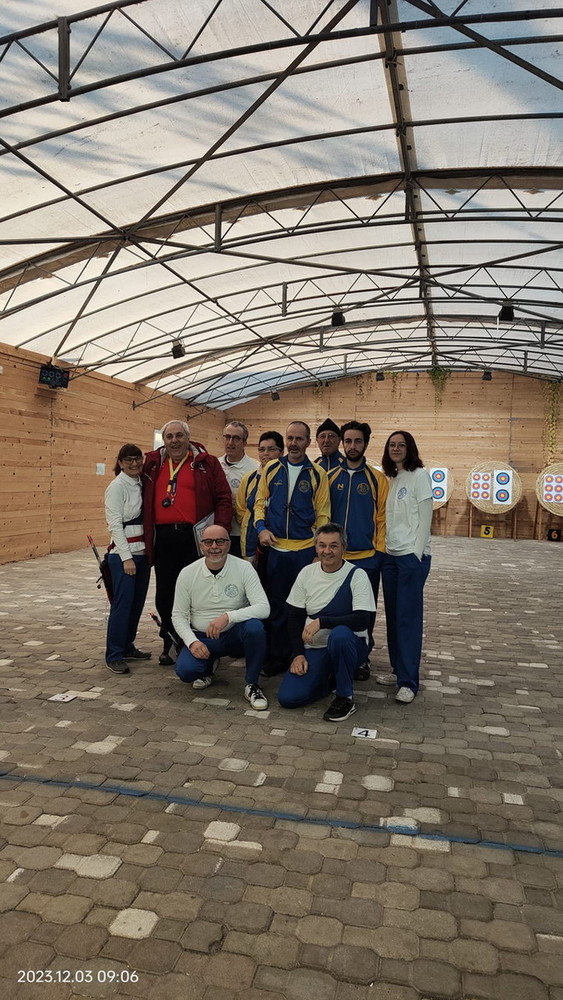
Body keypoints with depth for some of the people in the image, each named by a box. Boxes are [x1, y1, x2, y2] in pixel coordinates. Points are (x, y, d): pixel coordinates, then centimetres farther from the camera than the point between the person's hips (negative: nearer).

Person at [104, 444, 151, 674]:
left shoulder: (142, 484, 10)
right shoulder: (117, 486, -9)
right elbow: (115, 524, -13)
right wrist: (126, 557, -16)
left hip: (143, 551, 7)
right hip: (123, 552, -7)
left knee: (137, 602, 11)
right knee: (122, 603, -5)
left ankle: (127, 646, 25)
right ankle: (113, 656, 4)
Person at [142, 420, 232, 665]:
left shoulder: (207, 463, 3)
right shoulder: (152, 464, 12)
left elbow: (224, 498, -1)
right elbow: (143, 498, 20)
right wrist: (146, 530, 11)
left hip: (195, 537, -3)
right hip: (163, 539, 4)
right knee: (165, 594, 10)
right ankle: (169, 644, 25)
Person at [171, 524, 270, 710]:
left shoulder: (244, 568, -12)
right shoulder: (187, 574, -6)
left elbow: (264, 608, -21)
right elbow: (178, 615, 1)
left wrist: (228, 616, -34)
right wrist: (192, 641, -16)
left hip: (235, 635, -1)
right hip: (202, 637, 1)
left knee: (254, 627, -34)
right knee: (185, 670, -26)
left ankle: (252, 684, -10)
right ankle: (208, 667, 14)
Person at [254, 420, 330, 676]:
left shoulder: (317, 474, 1)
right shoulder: (271, 469, 5)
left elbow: (322, 515, 1)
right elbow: (260, 502, 10)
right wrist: (261, 527, -8)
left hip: (306, 549, -2)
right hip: (275, 548, 2)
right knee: (277, 607, 10)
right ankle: (278, 658, 22)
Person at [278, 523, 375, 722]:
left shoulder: (357, 575, -9)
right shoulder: (307, 573, 3)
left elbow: (361, 621, -20)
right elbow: (294, 617, 7)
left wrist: (321, 621, -26)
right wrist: (298, 654, -3)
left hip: (349, 645, -4)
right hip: (313, 649, 4)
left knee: (340, 634, -39)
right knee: (287, 697, -15)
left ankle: (345, 698, -16)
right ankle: (331, 679, 15)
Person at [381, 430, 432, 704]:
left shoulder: (419, 475, -5)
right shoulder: (392, 479, 14)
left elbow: (425, 517, -9)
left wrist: (417, 553, -13)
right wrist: (384, 546, 7)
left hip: (412, 555, -7)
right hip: (390, 554, 7)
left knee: (408, 616, -7)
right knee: (393, 615, 8)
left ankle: (408, 682, -3)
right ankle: (397, 668, 20)